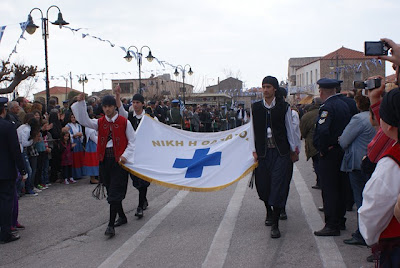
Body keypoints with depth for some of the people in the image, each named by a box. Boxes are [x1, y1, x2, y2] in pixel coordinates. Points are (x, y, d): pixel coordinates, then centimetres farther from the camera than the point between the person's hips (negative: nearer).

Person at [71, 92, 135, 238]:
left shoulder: (124, 122, -2)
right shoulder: (100, 122, 8)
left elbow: (132, 141, 2)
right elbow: (84, 121, -7)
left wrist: (125, 155, -12)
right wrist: (80, 103, -16)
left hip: (119, 160, -5)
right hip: (104, 159, 5)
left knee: (115, 193, -9)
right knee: (110, 191, 13)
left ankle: (111, 225, -8)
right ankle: (122, 216, 32)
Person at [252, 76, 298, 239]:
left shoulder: (284, 107, 1)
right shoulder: (256, 107, 6)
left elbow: (289, 128, 8)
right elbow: (253, 130, 8)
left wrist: (292, 148, 11)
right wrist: (254, 150, 3)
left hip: (280, 152, -2)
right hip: (263, 152, 2)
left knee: (278, 185, -7)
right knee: (262, 184, 8)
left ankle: (275, 224, -3)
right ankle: (269, 211, 39)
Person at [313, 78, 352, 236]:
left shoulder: (327, 107, -17)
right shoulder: (344, 105, 10)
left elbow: (322, 131, -28)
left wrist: (323, 149, -16)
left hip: (329, 154, -9)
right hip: (343, 151, 9)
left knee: (329, 189, -4)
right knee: (340, 187, 15)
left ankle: (332, 225, -1)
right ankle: (340, 220, 26)